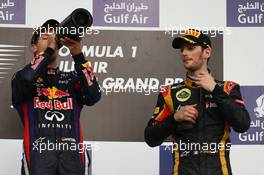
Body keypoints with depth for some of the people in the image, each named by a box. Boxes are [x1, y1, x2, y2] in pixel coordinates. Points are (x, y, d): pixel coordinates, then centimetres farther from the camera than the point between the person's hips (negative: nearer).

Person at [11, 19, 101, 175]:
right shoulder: (23, 77, 14)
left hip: (72, 150, 2)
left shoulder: (72, 79, 19)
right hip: (39, 150, -2)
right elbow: (26, 80, -10)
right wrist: (48, 49, -4)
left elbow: (93, 96, 0)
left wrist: (78, 55, -7)